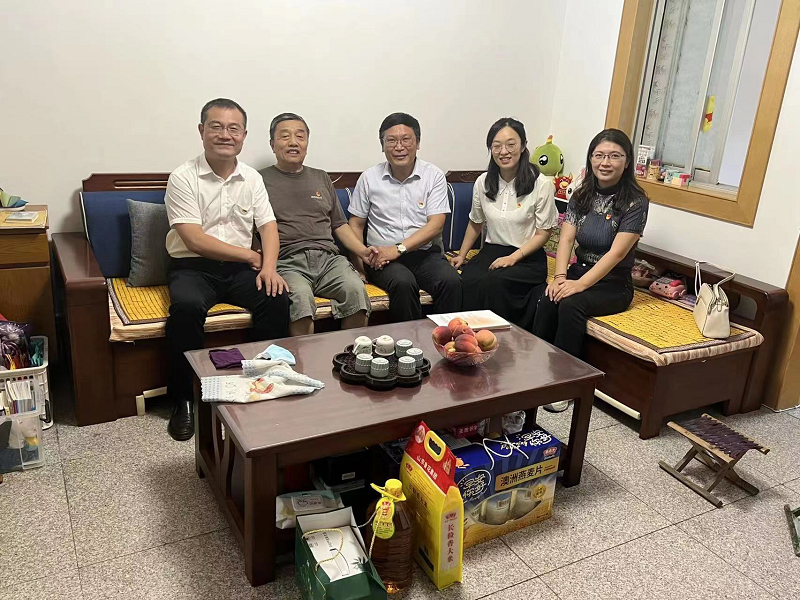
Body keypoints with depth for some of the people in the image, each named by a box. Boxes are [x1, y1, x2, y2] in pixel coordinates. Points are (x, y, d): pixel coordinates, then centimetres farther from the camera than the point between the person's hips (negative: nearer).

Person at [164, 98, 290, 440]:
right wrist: (251, 255, -10)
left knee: (277, 299, -24)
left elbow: (268, 226, 3)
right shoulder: (183, 178, -6)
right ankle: (184, 399, -16)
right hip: (193, 267, -3)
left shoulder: (252, 178, 9)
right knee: (187, 307, -34)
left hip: (240, 269, 4)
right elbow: (194, 240, -15)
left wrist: (269, 266, -17)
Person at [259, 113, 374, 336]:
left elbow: (339, 224, 27)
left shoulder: (321, 178, 27)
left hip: (328, 257, 3)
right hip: (288, 261, -3)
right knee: (300, 297, -35)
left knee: (356, 290, -27)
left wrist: (362, 251, 9)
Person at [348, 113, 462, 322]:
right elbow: (356, 224, 11)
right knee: (403, 283, -32)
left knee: (451, 281, -28)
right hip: (382, 257, 0)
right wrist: (359, 258, -8)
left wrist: (399, 249, -15)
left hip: (425, 252, 1)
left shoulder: (434, 176, 4)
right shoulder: (369, 178, 7)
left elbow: (435, 225, -4)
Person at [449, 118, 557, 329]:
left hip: (527, 258, -3)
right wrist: (462, 254, 13)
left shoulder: (541, 185, -8)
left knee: (493, 282, -33)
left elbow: (543, 233, -4)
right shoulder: (483, 183, 6)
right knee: (467, 281, -29)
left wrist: (513, 257, -14)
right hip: (491, 251, 4)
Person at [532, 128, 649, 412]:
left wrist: (580, 284, -27)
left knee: (571, 304, -32)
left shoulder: (635, 201, -9)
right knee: (546, 301, -27)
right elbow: (566, 239, -2)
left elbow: (616, 252, -18)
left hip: (613, 283, -4)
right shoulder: (581, 195, 7)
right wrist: (560, 277, -19)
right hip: (579, 270, 4)